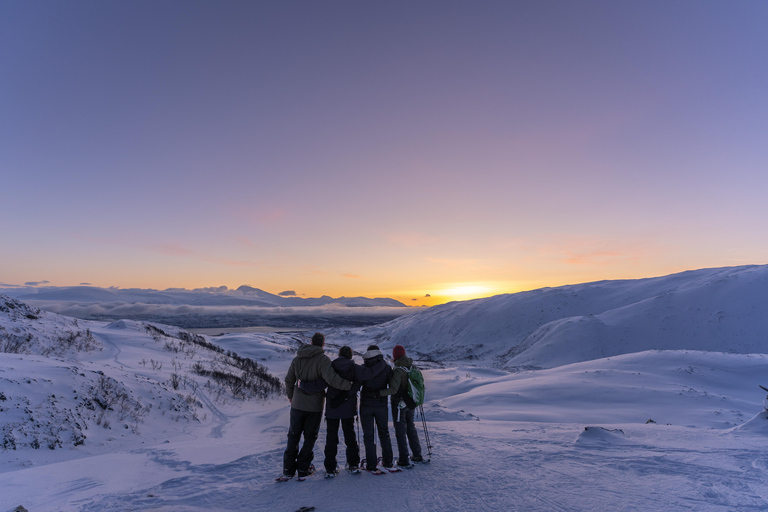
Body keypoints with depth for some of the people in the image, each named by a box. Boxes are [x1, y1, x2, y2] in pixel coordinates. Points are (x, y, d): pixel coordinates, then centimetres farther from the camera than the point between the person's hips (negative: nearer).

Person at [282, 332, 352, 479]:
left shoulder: (297, 358, 0)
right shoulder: (323, 359, -17)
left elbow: (289, 380, 7)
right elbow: (332, 379, -31)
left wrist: (290, 396, 23)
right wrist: (351, 385, -21)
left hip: (297, 404, 4)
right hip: (315, 406, -4)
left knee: (293, 436, 17)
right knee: (310, 437, 13)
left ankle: (289, 468, 23)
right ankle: (303, 468, 19)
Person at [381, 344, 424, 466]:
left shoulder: (398, 371, -24)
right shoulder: (412, 367, -3)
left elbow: (393, 390, -31)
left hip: (399, 404, -7)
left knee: (400, 431, 6)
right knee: (411, 428, 21)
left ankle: (403, 460, 15)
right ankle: (417, 456, 31)